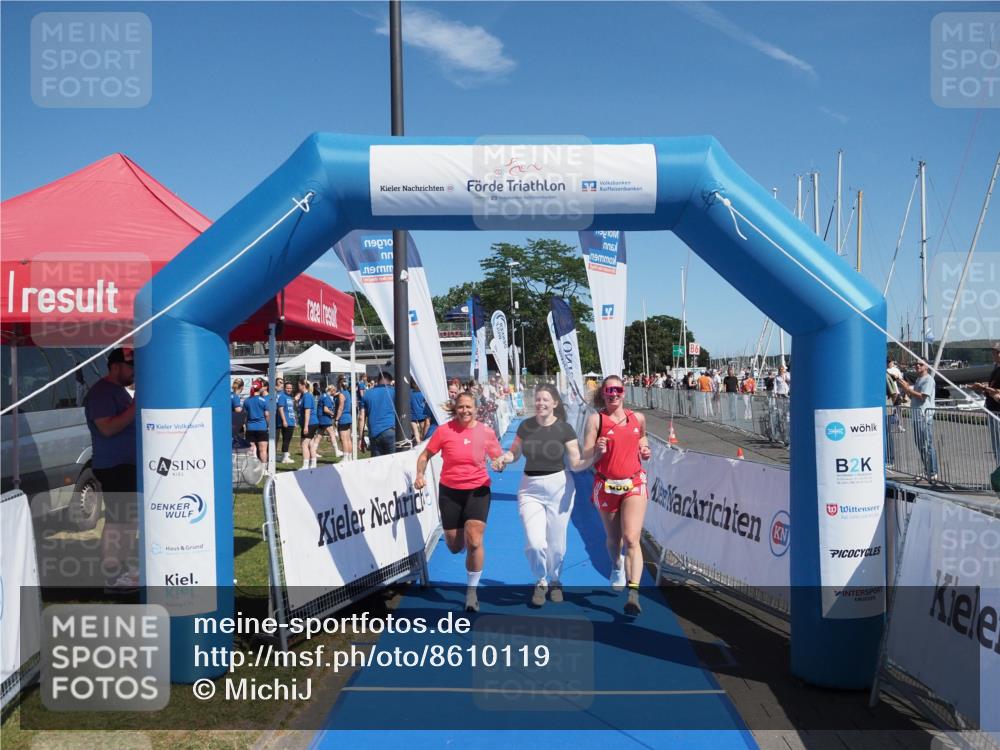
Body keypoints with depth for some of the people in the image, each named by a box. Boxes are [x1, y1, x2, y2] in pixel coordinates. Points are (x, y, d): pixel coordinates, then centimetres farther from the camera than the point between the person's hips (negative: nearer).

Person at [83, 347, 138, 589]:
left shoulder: (120, 390, 17)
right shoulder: (101, 392, -14)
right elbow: (107, 428, -25)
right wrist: (136, 407, -25)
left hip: (129, 463, 10)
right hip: (112, 466, -10)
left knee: (130, 515, 17)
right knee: (117, 519, -9)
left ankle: (127, 564, 28)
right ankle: (113, 575, -5)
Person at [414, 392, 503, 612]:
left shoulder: (486, 432, -3)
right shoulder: (444, 430, -7)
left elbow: (499, 458, 8)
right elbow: (425, 455, 2)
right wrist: (420, 474, -15)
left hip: (478, 491, -1)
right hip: (449, 491, 1)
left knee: (474, 542, -13)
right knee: (455, 547, 10)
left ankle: (472, 591, 6)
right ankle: (459, 537, 52)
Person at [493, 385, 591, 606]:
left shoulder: (564, 428, -8)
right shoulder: (525, 426, -1)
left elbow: (576, 464, -6)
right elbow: (514, 452, 13)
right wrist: (503, 458, -8)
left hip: (558, 488, -1)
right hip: (530, 489, 1)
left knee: (556, 544, 6)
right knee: (535, 543, -10)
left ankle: (554, 581, 37)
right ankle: (541, 582, 20)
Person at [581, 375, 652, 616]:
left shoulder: (637, 418, 4)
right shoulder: (596, 419, -5)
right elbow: (586, 456, -8)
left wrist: (644, 448, 4)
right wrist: (597, 450, -30)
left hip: (634, 483, 0)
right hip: (606, 485, 0)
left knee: (631, 538, -14)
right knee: (613, 539, 15)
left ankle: (634, 593, -18)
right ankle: (617, 567, 48)